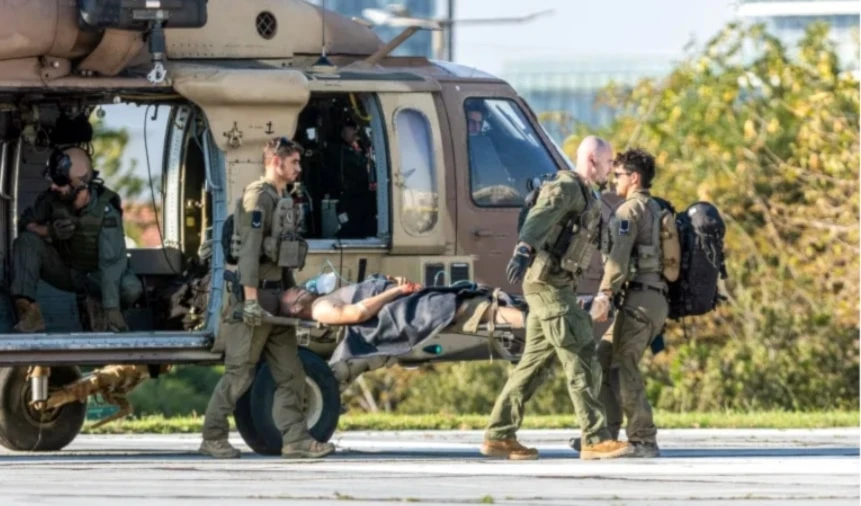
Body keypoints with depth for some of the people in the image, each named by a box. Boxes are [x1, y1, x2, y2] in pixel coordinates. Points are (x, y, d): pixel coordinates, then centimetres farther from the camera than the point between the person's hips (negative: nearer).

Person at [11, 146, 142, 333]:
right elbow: (26, 223, -5)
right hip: (64, 271, 2)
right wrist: (48, 231, -30)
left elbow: (112, 261, -36)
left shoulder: (105, 210, -30)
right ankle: (28, 313, -28)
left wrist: (112, 311, -44)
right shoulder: (52, 199, -20)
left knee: (132, 289, -32)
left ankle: (97, 303, 2)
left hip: (95, 276, -2)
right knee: (26, 240, -23)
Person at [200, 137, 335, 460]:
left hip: (276, 295, 9)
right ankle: (212, 438, 4)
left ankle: (296, 439, 4)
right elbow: (249, 250, -18)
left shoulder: (282, 200, 17)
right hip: (254, 294, -9)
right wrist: (251, 299, -24)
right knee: (239, 373, -4)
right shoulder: (258, 197, -11)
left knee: (290, 373, 5)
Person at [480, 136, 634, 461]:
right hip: (547, 284, -10)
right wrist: (523, 252, -49)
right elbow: (539, 219, -31)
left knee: (536, 359, 11)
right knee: (578, 355, -12)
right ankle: (595, 439, -16)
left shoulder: (583, 194, 20)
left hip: (557, 286, 10)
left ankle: (499, 436, 13)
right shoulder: (565, 188, -12)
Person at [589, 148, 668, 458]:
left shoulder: (630, 210, -6)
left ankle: (643, 440, -14)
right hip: (658, 299, 9)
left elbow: (619, 257, -19)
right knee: (607, 359, 14)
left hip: (639, 298, -9)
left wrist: (604, 295, -25)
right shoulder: (656, 211, 23)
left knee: (624, 366, -10)